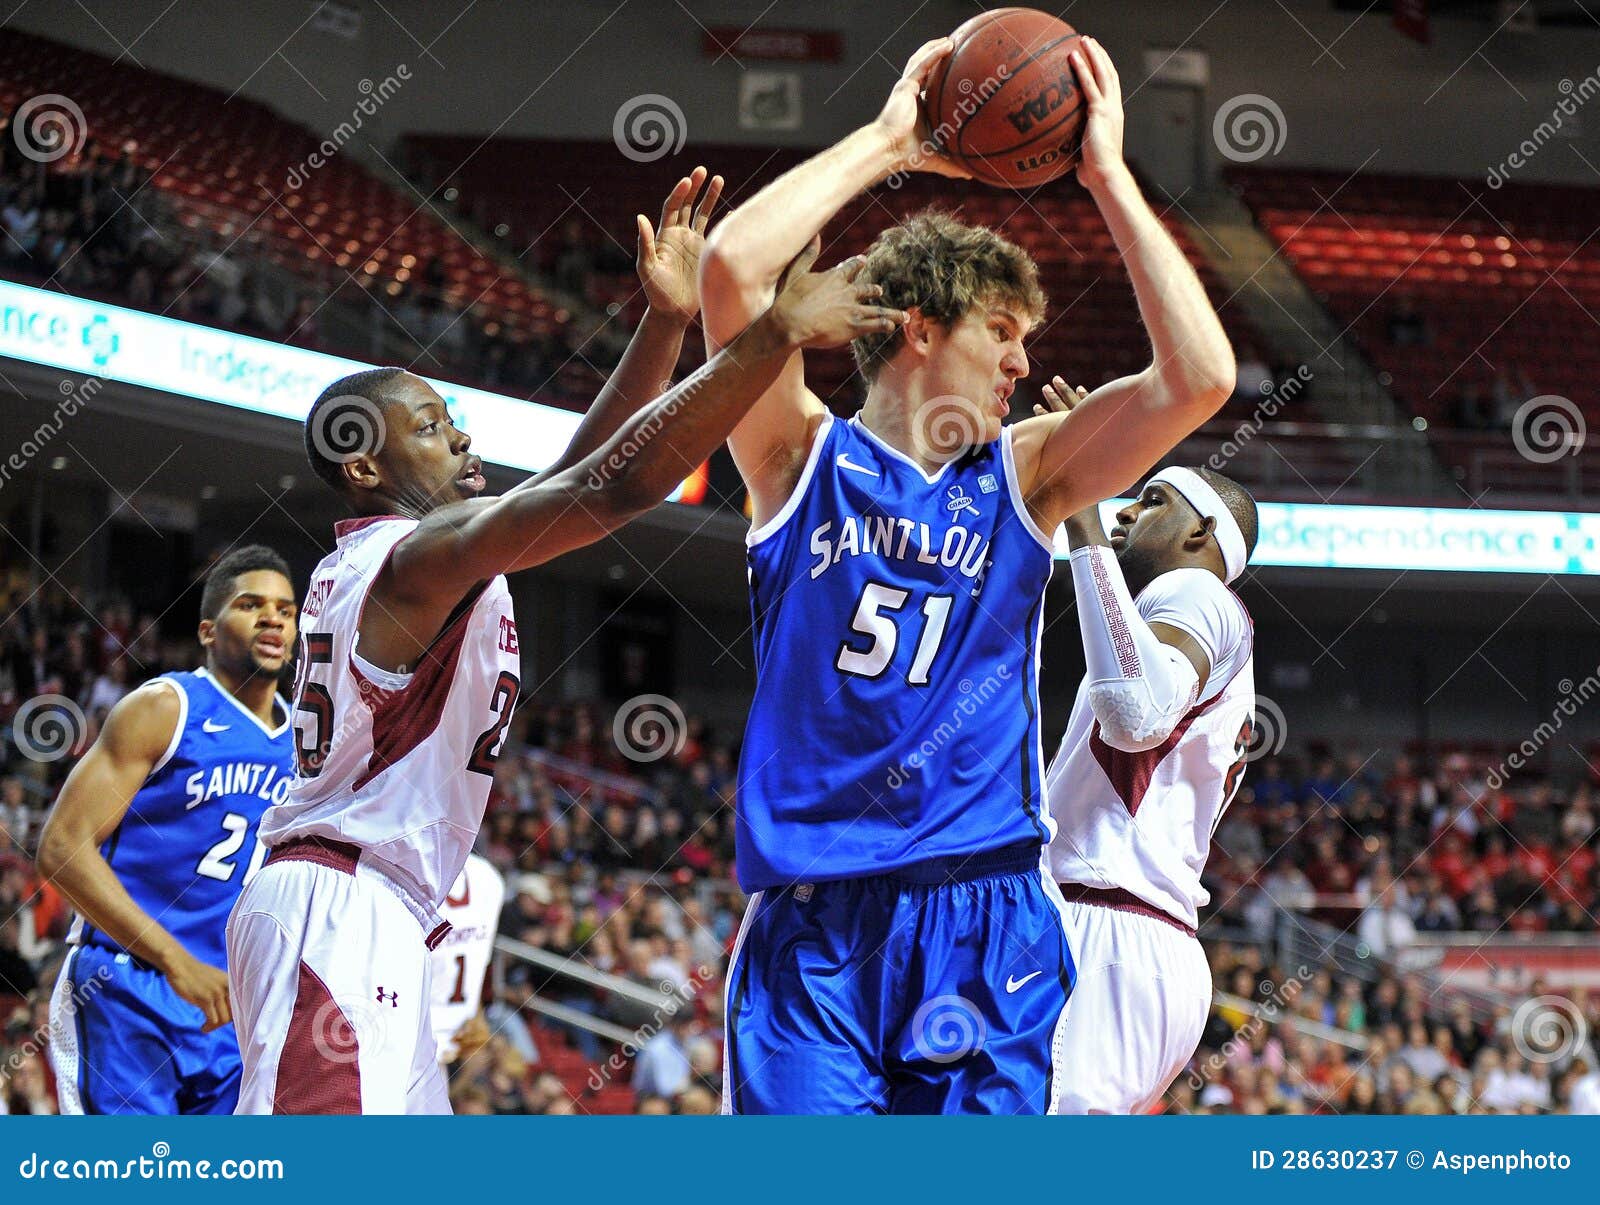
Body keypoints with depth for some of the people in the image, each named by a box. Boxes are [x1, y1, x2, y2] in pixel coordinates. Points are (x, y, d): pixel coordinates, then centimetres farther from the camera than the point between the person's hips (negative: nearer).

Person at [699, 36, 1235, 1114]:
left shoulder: (1023, 477, 13)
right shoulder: (805, 457, 8)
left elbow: (1201, 376, 1)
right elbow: (732, 267, -8)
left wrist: (1109, 177, 3)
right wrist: (889, 140, -1)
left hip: (984, 916, 2)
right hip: (812, 925, -2)